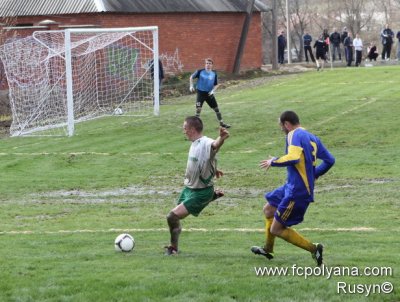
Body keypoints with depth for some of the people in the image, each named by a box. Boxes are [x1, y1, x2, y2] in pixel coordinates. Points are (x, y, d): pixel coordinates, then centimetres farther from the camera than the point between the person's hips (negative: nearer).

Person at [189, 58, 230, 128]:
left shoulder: (214, 74, 0)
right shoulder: (200, 72, -8)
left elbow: (216, 85, 6)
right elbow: (192, 77, 4)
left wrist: (213, 91, -12)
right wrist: (191, 86, -7)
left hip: (209, 94, 3)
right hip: (201, 93, -3)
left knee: (216, 109, 11)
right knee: (198, 109, -13)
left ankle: (221, 123, 26)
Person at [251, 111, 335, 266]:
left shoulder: (294, 135, -14)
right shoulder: (312, 138, 11)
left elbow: (294, 157, -31)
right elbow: (329, 160, 13)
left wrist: (274, 162, -15)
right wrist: (314, 174, 26)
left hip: (297, 191, -10)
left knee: (276, 229, -4)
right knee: (268, 209, 26)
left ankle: (313, 248, -8)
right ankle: (268, 249, 38)